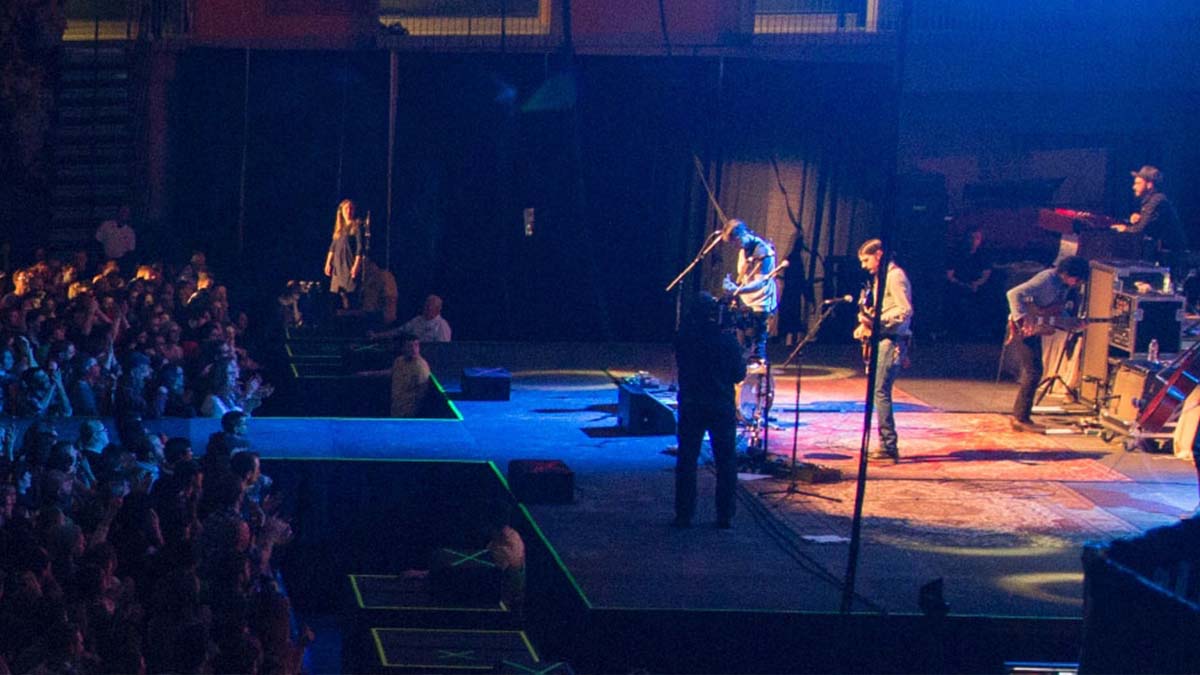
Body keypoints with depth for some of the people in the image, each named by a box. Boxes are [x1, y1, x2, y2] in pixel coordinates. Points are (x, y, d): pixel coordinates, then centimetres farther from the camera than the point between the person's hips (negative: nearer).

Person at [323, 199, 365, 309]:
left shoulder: (357, 226, -2)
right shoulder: (339, 228, 17)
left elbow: (360, 247, -8)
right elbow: (333, 246, 19)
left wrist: (356, 265, -16)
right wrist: (328, 263, 11)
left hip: (350, 264, -6)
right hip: (338, 265, 6)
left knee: (349, 291, -12)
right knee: (342, 293, 1)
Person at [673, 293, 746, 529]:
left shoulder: (683, 338, -8)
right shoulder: (727, 340, -11)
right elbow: (739, 375, -3)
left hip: (690, 406, 1)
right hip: (722, 407, -1)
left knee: (686, 461, 8)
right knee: (726, 462, 8)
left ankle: (684, 515, 8)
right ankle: (725, 516, 8)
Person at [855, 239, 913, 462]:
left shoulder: (895, 276, -11)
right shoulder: (879, 277, 20)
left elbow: (905, 311, -20)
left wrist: (877, 320, -25)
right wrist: (866, 323, 10)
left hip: (892, 341, -10)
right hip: (882, 340, 10)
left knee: (881, 391, -14)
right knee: (879, 391, 9)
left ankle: (889, 446, -14)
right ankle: (886, 445, 12)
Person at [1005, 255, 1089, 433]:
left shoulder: (1065, 285, 5)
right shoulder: (1047, 280, -23)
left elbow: (1059, 311, 19)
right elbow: (1015, 294, -30)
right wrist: (1023, 320, -34)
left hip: (1035, 329, 10)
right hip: (1022, 329, -10)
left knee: (1029, 372, 12)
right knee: (1033, 372, -12)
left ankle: (1019, 416, 19)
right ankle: (1021, 418, -8)